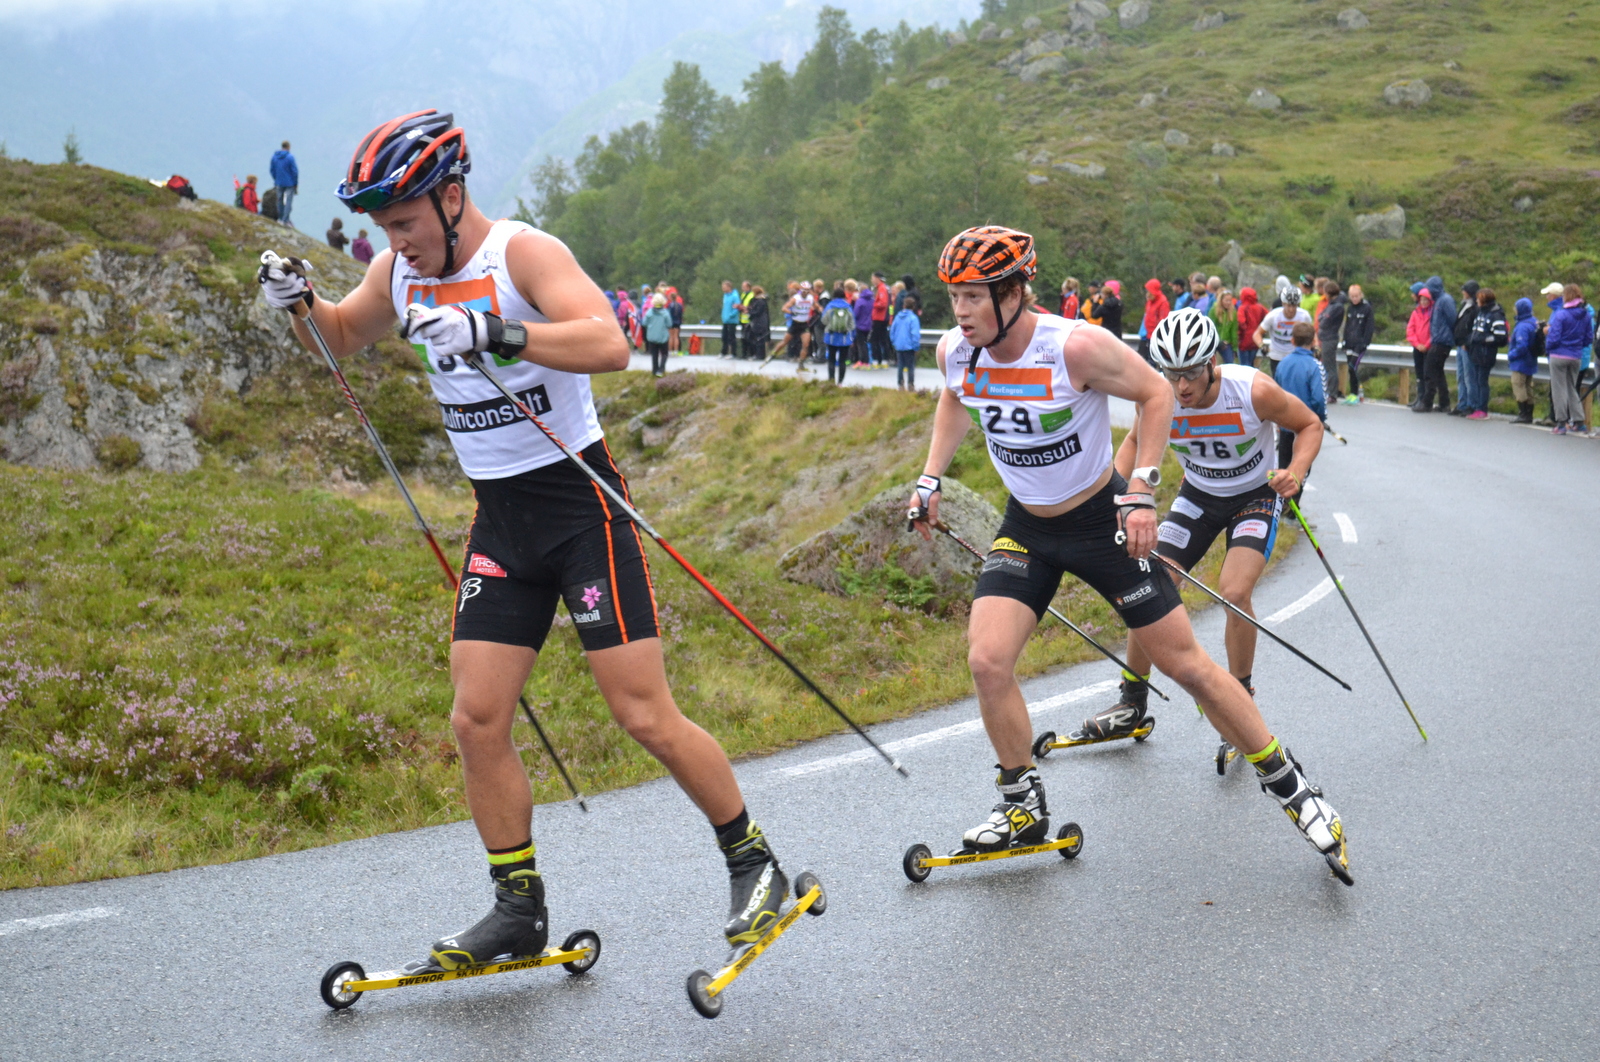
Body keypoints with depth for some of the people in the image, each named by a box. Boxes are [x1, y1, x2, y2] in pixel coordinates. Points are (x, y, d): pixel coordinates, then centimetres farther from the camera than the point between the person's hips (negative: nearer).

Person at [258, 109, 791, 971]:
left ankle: (753, 863, 11)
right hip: (498, 518, 7)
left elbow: (608, 345, -33)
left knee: (645, 716, -7)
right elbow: (340, 337, 23)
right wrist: (298, 302, 1)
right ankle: (518, 908, 14)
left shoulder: (524, 253, -16)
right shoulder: (401, 272, 4)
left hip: (580, 503, -6)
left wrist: (494, 334, -45)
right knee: (477, 719, 1)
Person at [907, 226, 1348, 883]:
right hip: (1025, 526, 4)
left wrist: (1141, 491, -18)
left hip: (1101, 521, -4)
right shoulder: (954, 352, -12)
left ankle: (1290, 787, 17)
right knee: (987, 662, -14)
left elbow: (1155, 392, -13)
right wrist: (930, 479, 8)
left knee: (1187, 663, 0)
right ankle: (1023, 807, 8)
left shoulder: (1077, 347, -28)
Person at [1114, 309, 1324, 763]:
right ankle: (1133, 701, 14)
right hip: (1198, 495, 3)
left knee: (1234, 591, -24)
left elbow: (1309, 425, -11)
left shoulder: (1254, 391, -29)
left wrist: (1295, 472, -29)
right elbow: (1136, 441, 2)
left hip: (1255, 495, -3)